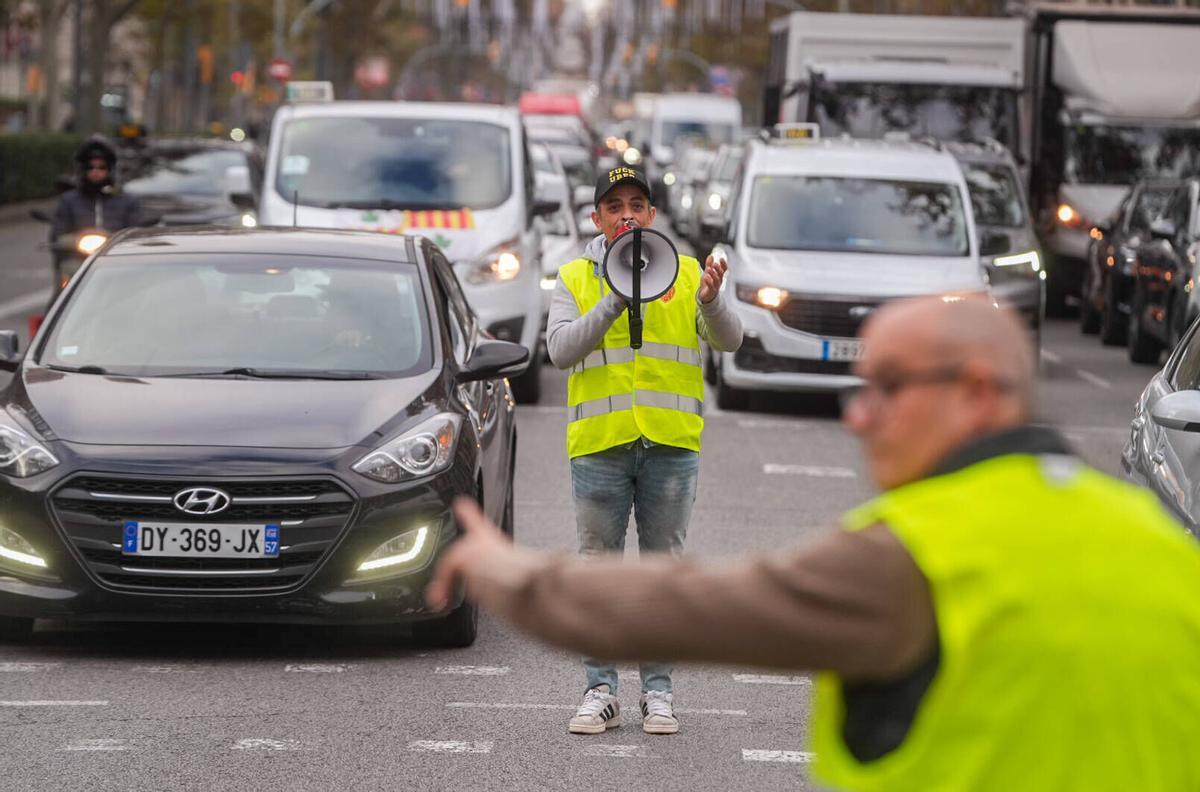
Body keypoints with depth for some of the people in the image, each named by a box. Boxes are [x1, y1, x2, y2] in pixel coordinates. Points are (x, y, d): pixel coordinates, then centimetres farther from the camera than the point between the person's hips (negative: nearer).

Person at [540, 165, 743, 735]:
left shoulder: (685, 273, 9)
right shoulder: (575, 280, 9)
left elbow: (728, 341, -2)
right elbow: (561, 349, -6)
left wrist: (712, 302, -23)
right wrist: (615, 302, -17)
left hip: (670, 441, 0)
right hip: (600, 443, 0)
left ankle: (659, 692, 9)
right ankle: (600, 691, 7)